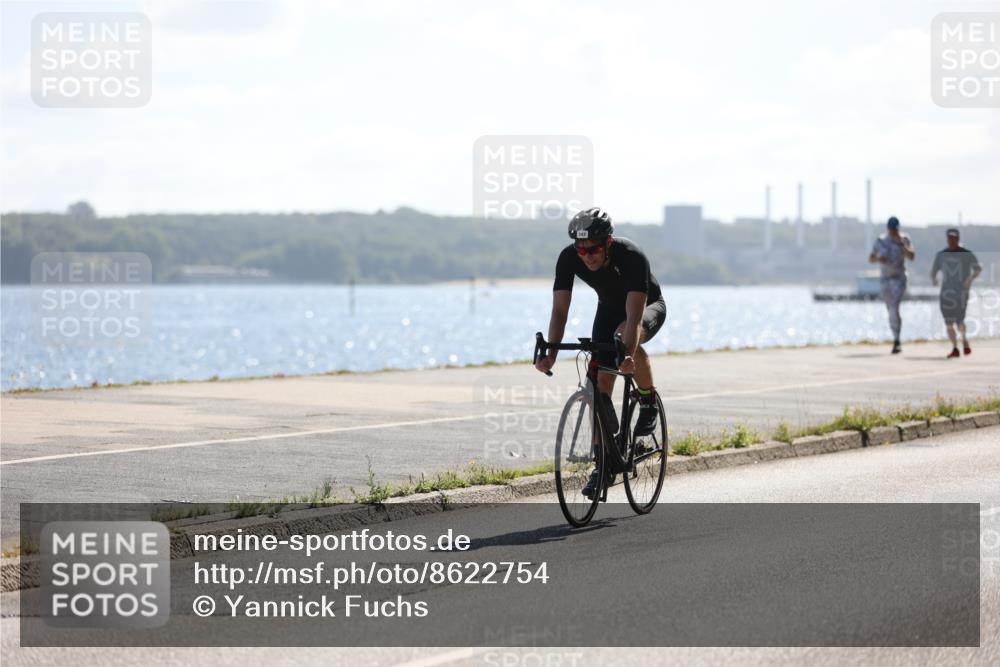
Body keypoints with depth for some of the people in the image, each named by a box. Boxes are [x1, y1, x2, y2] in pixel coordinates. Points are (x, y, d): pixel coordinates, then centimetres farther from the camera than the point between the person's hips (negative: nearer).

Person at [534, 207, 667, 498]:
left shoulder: (632, 257, -37)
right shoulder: (568, 258, -26)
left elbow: (634, 316, -45)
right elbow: (560, 310, -29)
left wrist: (627, 354, -60)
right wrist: (550, 352, -43)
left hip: (649, 306, -4)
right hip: (609, 308, 4)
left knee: (625, 336, -38)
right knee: (600, 381, -9)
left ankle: (649, 403, -14)